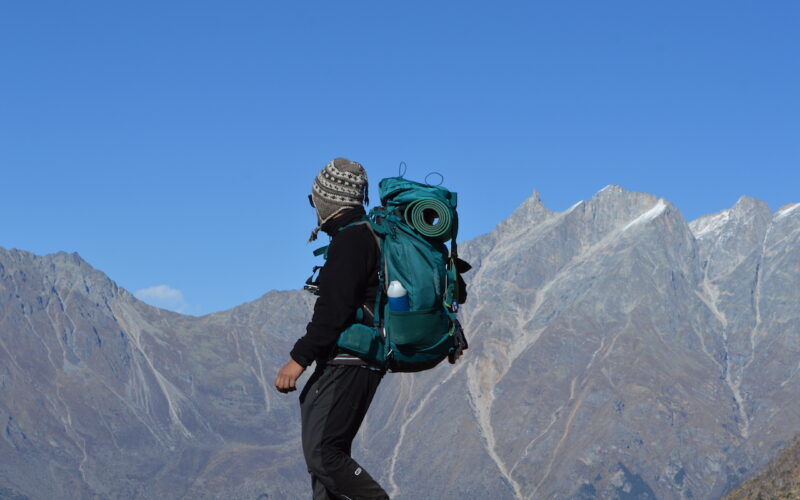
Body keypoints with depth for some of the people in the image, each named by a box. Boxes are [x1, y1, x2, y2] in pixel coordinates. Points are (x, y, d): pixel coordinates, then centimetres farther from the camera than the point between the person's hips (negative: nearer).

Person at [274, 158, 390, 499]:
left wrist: (299, 359, -20)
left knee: (321, 454, -12)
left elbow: (334, 310, -22)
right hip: (365, 363, 10)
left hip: (346, 365, -10)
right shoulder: (371, 237, 18)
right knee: (328, 452, 12)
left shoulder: (350, 240, -14)